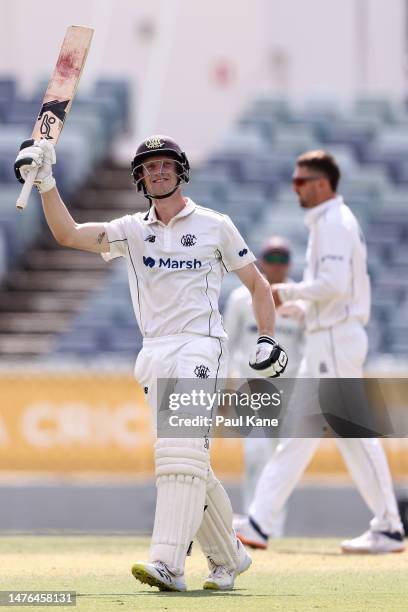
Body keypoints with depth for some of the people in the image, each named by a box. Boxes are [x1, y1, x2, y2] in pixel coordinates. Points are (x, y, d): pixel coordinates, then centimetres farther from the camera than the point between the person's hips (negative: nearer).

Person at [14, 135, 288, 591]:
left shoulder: (215, 226, 7)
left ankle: (167, 565, -31)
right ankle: (228, 558, 21)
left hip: (201, 346, -4)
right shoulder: (132, 231, 14)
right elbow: (68, 234, 0)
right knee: (187, 462, 6)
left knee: (183, 450, -20)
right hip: (155, 355, 5)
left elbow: (257, 284, 12)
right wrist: (45, 182, -11)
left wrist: (267, 340, -1)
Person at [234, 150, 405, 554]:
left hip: (336, 340, -11)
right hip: (324, 339, 11)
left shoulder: (335, 223, -13)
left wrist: (288, 292, -14)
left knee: (354, 433, -7)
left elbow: (335, 283, -25)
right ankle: (259, 523, 8)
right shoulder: (326, 223, 18)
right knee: (298, 430, 8)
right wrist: (290, 305, 15)